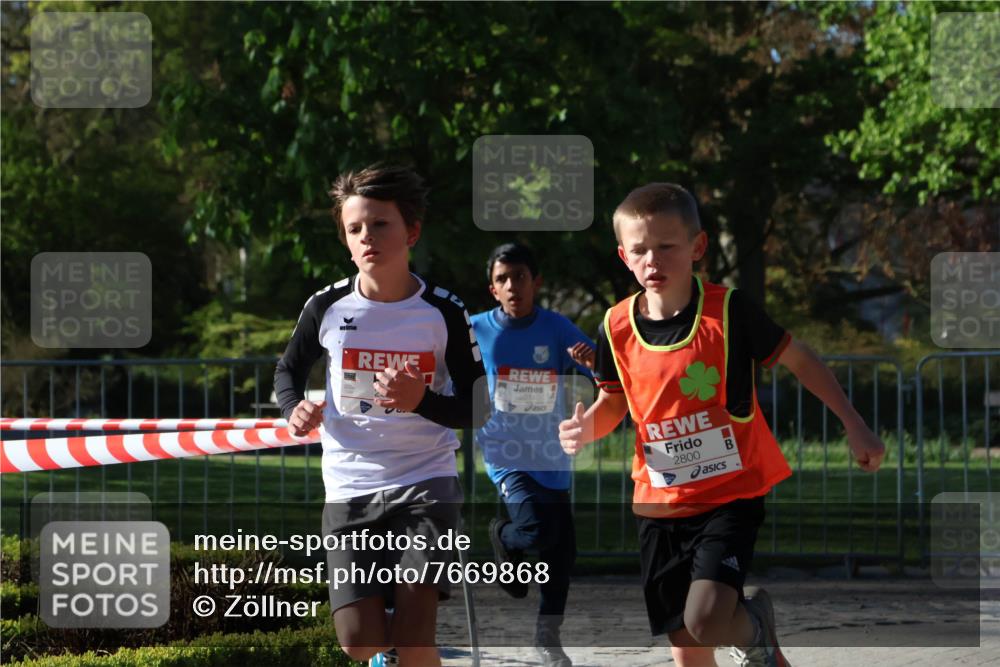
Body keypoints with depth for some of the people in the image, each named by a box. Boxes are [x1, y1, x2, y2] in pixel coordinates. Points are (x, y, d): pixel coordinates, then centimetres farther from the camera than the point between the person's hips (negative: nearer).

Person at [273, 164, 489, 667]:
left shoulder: (444, 312, -6)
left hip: (425, 484, -2)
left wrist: (421, 401, -21)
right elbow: (288, 370, 17)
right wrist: (295, 409, -6)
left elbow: (476, 407, -1)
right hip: (349, 489, 2)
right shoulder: (327, 307, -2)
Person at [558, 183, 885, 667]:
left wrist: (854, 426, 2)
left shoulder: (729, 310, -11)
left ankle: (756, 624, 14)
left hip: (731, 495, -3)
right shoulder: (617, 328, -2)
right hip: (660, 505, 3)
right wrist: (587, 427, -8)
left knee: (705, 620, -23)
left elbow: (800, 360, 2)